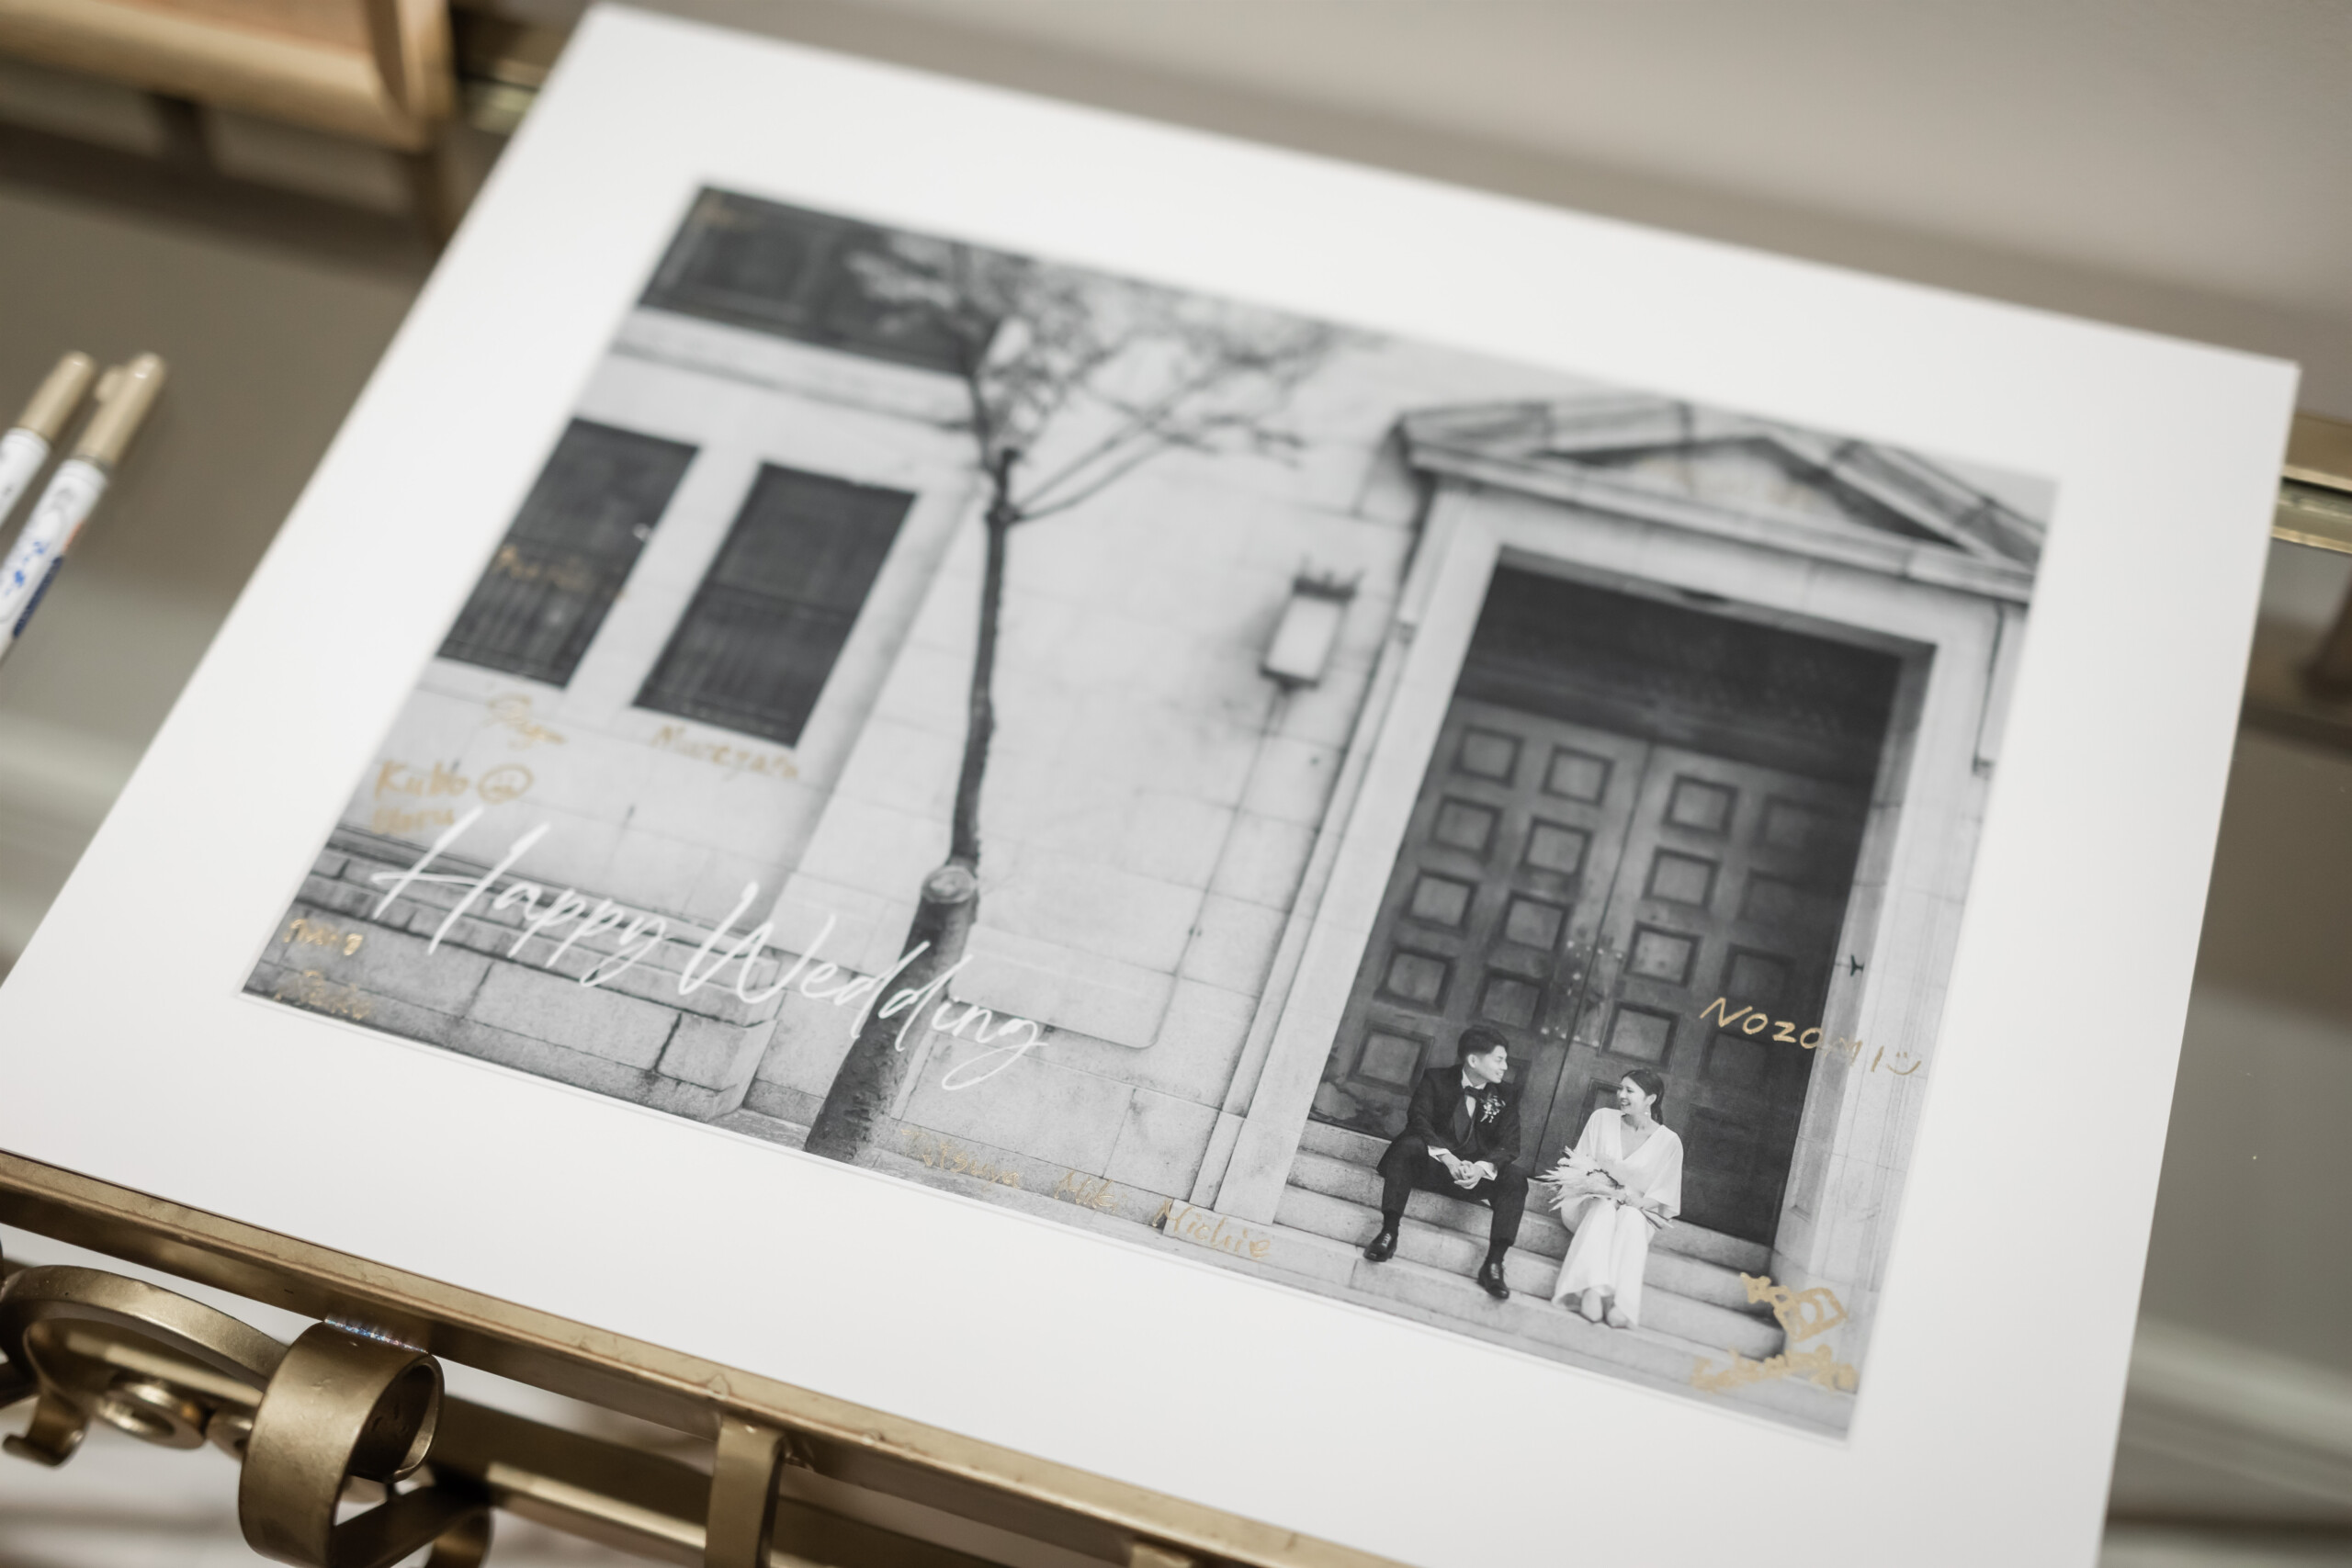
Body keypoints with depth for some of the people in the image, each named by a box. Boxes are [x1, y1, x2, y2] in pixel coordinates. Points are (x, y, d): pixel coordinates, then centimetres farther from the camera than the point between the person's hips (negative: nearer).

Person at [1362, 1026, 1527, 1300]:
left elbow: (1509, 1145, -2)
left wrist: (1483, 1167, -26)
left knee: (1515, 1182, -26)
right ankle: (1389, 1233, -34)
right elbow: (1418, 1119, -12)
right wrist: (1448, 1158, -29)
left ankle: (1494, 1262, -30)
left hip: (1476, 1173, 2)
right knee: (1407, 1145, -32)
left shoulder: (1505, 1099, 10)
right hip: (1431, 1164, -2)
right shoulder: (1436, 1079, 3)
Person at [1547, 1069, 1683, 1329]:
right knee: (1604, 1209, -34)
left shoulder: (1668, 1141, -1)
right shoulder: (1603, 1118, 4)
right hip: (1593, 1201, 1)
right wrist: (1623, 1192, -18)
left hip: (1637, 1213, -1)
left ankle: (1621, 1304, -52)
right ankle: (1593, 1288, -55)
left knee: (1631, 1217, -35)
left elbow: (1657, 1197, -5)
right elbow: (1579, 1170, 1)